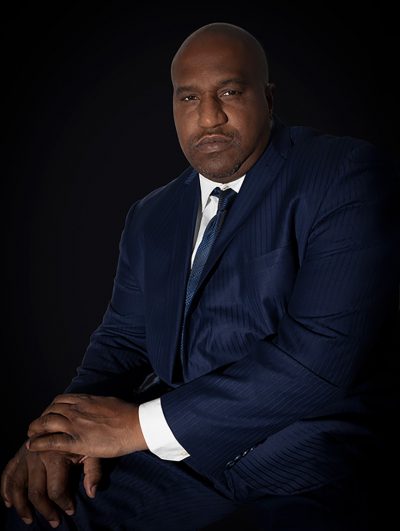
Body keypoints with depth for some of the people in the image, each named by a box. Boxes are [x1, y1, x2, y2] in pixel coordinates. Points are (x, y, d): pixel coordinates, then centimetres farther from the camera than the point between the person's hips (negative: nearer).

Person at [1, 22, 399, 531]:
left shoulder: (347, 175, -9)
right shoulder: (150, 217, 13)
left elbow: (322, 353, -19)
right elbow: (124, 337, 13)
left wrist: (141, 423, -19)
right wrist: (67, 429, -10)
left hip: (294, 473, -4)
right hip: (169, 458, 5)